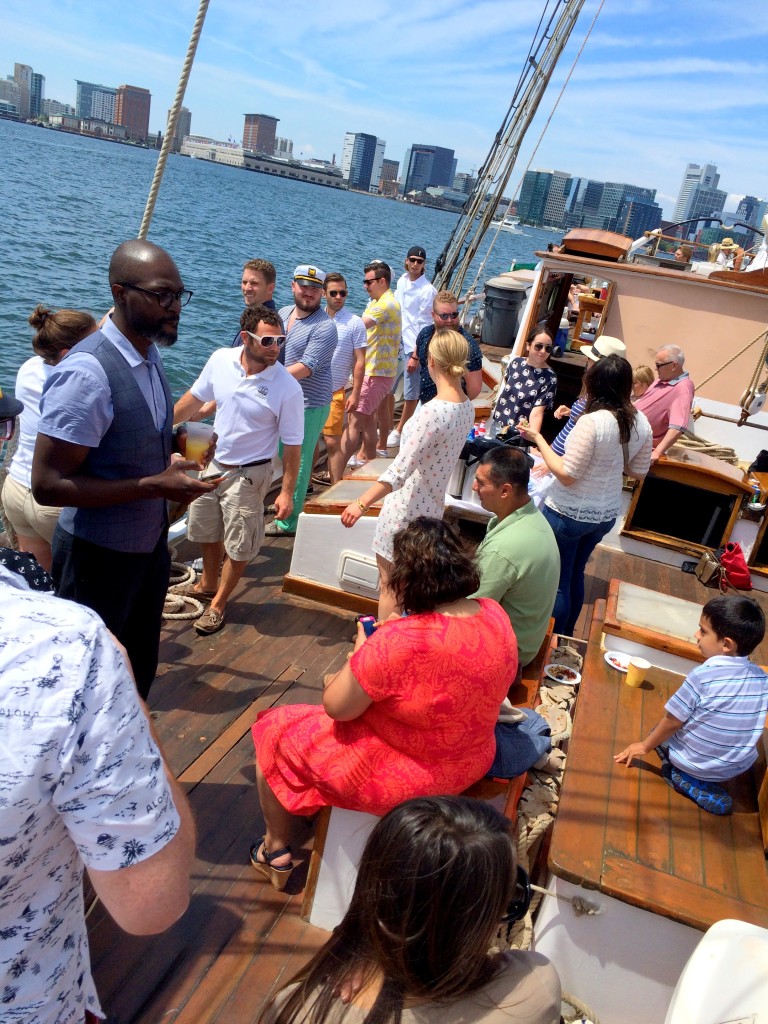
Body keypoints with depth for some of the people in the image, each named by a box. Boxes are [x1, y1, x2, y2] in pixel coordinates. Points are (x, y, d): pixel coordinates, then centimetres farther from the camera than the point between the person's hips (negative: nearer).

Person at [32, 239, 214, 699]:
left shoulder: (151, 356, 1)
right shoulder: (87, 372, -26)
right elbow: (48, 484, -27)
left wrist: (172, 466, -3)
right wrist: (155, 485, -27)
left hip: (150, 544, 8)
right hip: (99, 557, -8)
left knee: (141, 671, 24)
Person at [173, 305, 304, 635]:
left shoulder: (287, 388, -22)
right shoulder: (220, 360, -11)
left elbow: (292, 445, -16)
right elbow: (194, 398, 6)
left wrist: (286, 492, -17)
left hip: (248, 473, -5)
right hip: (213, 463, 5)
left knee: (239, 545, 7)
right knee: (207, 532, 23)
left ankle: (217, 604, 28)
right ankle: (207, 585, 48)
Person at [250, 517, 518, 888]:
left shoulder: (398, 642, -34)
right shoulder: (494, 614, -12)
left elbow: (336, 706, -20)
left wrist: (360, 654, -6)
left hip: (401, 777, -7)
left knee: (273, 731, 14)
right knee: (334, 684, 28)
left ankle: (275, 852, 32)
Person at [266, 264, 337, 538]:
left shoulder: (324, 328, -18)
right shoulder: (282, 314, 8)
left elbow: (304, 369, -23)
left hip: (308, 406, -8)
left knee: (297, 463, 2)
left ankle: (288, 522, 15)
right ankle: (287, 503, 38)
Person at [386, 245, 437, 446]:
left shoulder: (428, 291, -13)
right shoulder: (401, 281, 8)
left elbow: (425, 326, -15)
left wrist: (416, 356, -18)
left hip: (413, 348, -7)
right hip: (396, 344, 7)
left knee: (410, 395, 3)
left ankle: (399, 432, 19)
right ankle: (387, 427, 30)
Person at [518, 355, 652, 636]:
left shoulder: (591, 421, -25)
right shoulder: (641, 423, -3)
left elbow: (566, 475, -22)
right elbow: (638, 471, 8)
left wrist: (538, 439, -15)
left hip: (567, 513, -7)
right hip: (605, 515, 7)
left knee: (557, 582, 7)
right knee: (575, 575, 24)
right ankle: (566, 637, 39)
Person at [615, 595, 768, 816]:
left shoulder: (702, 675, -25)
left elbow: (672, 721, -16)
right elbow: (746, 725, 5)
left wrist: (644, 746, 1)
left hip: (693, 762, -5)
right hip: (738, 767, 5)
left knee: (660, 732, 20)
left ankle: (684, 778, 4)